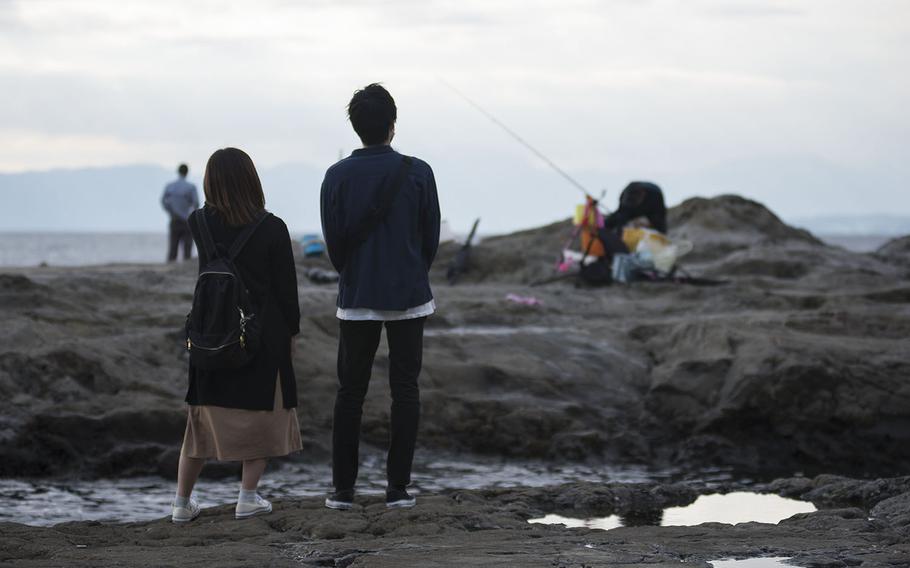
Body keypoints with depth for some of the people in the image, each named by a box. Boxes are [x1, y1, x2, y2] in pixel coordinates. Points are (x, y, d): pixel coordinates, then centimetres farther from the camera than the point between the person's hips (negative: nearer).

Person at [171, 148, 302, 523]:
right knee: (262, 412, 10)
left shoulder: (199, 224, -5)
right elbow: (286, 286, -5)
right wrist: (291, 330, 7)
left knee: (203, 415, 12)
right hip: (264, 334, -3)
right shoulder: (272, 229, -11)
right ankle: (248, 497, 7)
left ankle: (182, 502, 15)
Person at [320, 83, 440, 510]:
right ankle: (398, 488, 4)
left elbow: (334, 241, 0)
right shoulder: (417, 173, -4)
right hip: (409, 297, -1)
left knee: (350, 392, 7)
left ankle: (343, 488, 6)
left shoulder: (338, 176, -3)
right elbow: (431, 238, 2)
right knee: (405, 390, 5)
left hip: (356, 299, 1)